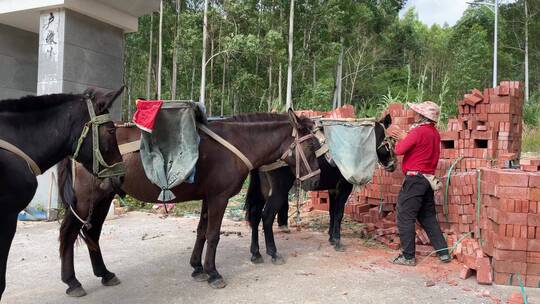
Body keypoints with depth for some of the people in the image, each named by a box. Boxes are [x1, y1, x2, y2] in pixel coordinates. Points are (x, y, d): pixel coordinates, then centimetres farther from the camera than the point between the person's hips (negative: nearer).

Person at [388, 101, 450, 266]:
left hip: (415, 179, -9)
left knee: (405, 217, 0)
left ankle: (408, 256, 4)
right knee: (428, 217, 17)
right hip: (429, 179, 9)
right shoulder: (434, 132, 11)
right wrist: (404, 136, 14)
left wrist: (401, 137, 6)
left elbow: (399, 150, -13)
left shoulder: (418, 131, -15)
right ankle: (443, 252, 20)